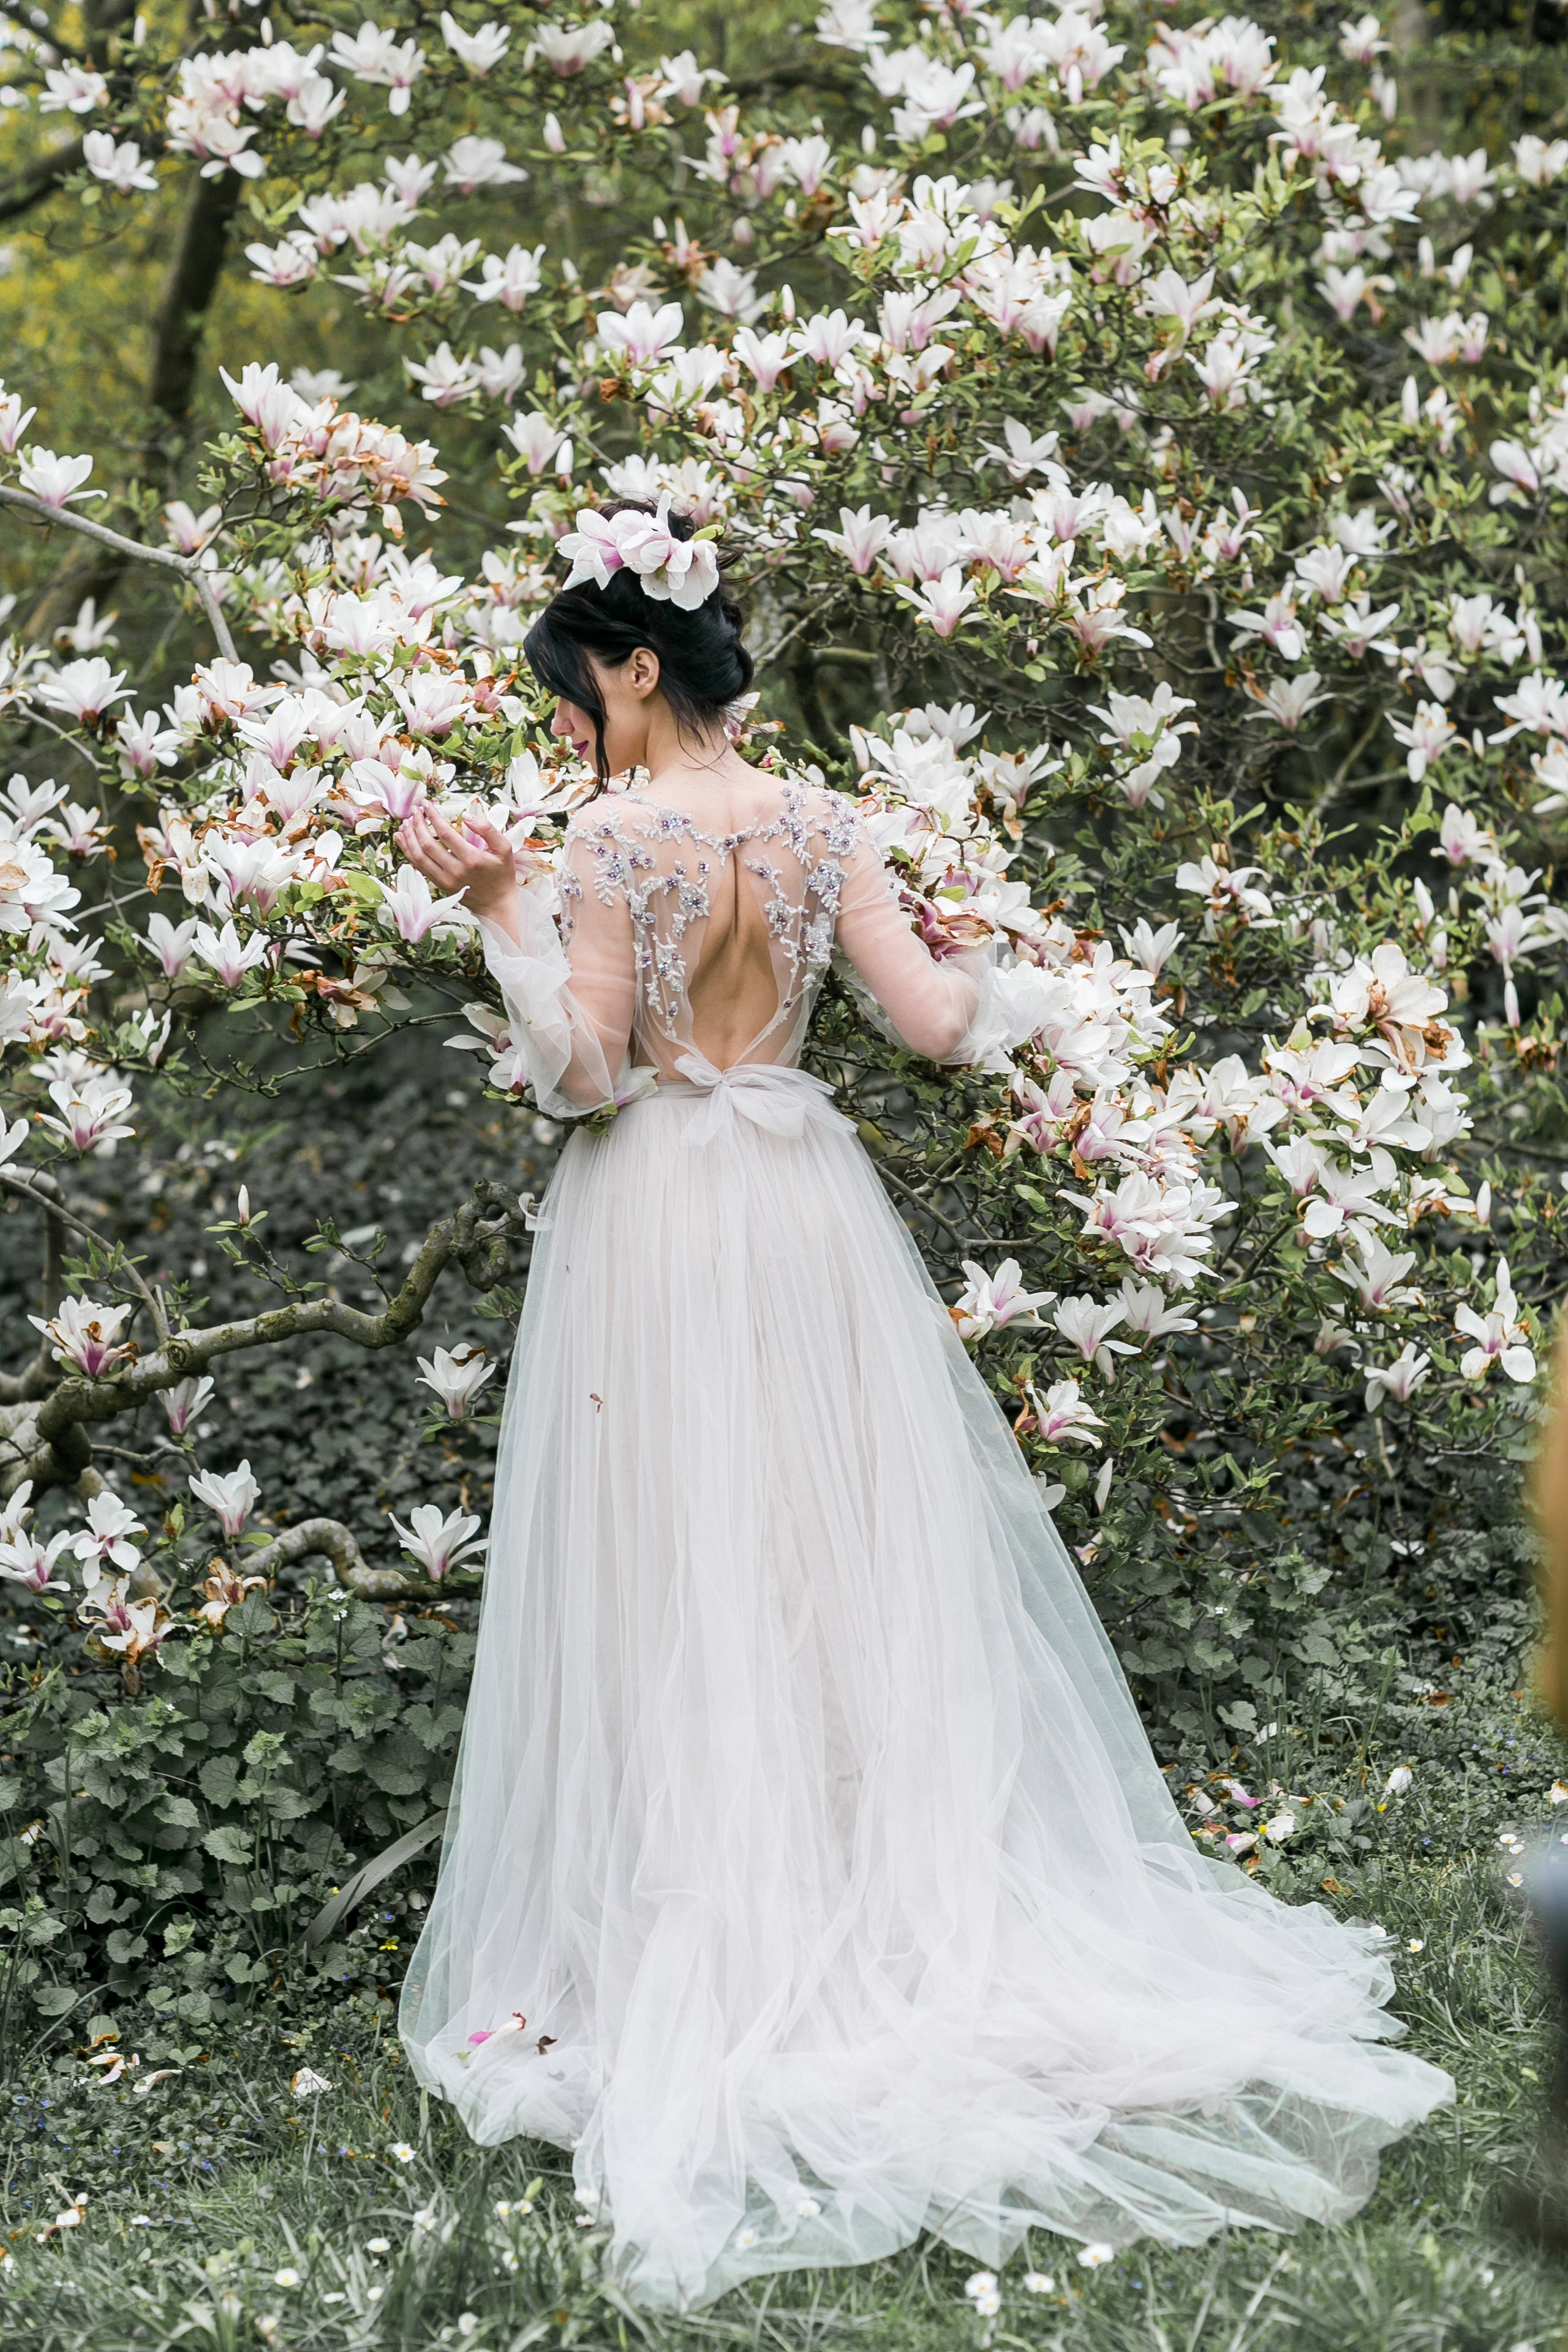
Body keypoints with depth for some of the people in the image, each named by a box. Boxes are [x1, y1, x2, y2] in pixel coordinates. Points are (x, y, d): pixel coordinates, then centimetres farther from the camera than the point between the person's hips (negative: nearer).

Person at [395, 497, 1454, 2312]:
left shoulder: (616, 834, -11)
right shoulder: (820, 823, 4)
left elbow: (585, 1069, -13)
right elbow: (935, 1024, 1)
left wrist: (500, 908, -12)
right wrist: (973, 975, 23)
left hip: (657, 1215, -5)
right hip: (807, 1208, 5)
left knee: (680, 1590, 1)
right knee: (854, 1567, 10)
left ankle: (698, 1949, 7)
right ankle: (914, 1906, 16)